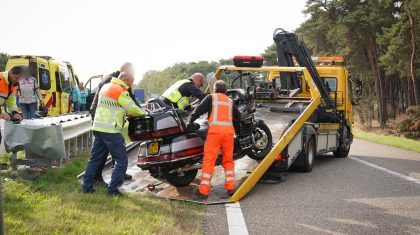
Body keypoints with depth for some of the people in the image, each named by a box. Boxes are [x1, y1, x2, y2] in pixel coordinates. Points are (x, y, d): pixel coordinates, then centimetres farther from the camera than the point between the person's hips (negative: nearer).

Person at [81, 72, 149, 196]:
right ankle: (112, 189, -4)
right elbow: (131, 108, -8)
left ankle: (87, 186, 18)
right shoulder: (120, 90, -10)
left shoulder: (106, 87, 18)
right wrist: (144, 113, 9)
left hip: (98, 127, 9)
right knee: (121, 161, -2)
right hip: (110, 130, -9)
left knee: (95, 158, 16)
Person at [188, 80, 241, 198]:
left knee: (209, 160, -5)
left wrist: (191, 121, 12)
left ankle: (204, 190, -7)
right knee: (228, 160, 13)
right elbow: (238, 117, 27)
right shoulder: (230, 101, 22)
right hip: (229, 130, 4)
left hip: (215, 129, -4)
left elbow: (199, 110, 4)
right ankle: (231, 187, 7)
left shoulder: (211, 97, 12)